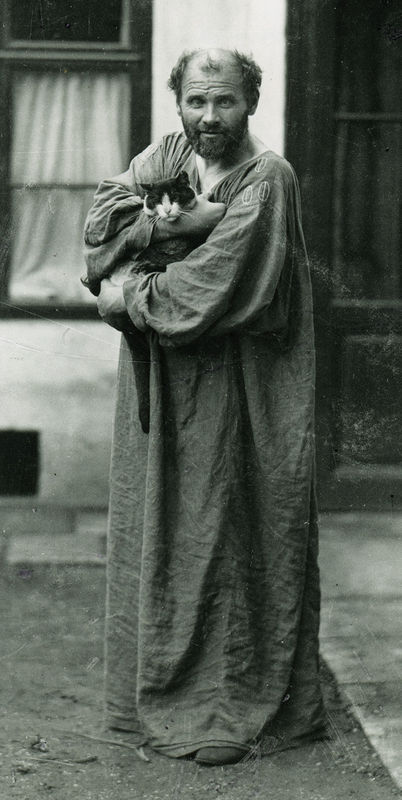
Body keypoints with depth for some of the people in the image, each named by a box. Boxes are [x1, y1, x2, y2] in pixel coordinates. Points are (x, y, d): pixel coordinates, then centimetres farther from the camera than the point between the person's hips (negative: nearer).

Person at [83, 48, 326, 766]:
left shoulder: (268, 177, -8)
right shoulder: (164, 156, 11)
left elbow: (217, 282, -18)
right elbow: (102, 216, -3)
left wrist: (127, 302, -10)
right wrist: (180, 218, -16)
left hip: (235, 395, -5)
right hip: (159, 392, 6)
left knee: (228, 538, 0)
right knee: (157, 532, 9)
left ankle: (230, 708, 12)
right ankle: (159, 692, 23)